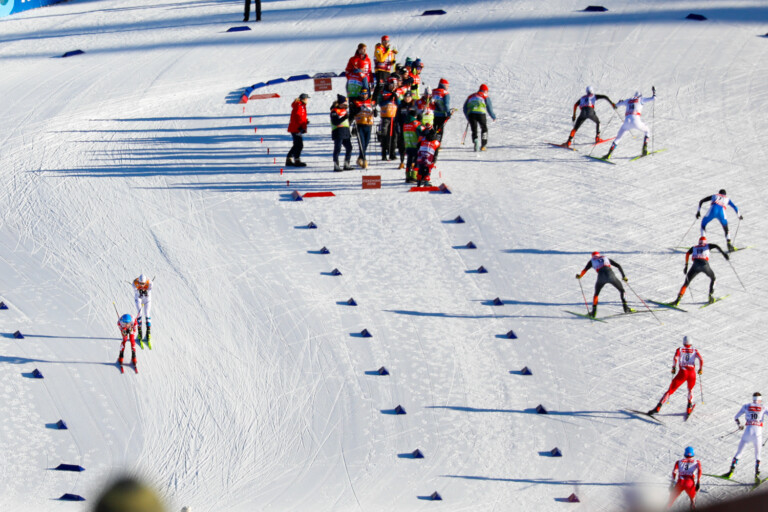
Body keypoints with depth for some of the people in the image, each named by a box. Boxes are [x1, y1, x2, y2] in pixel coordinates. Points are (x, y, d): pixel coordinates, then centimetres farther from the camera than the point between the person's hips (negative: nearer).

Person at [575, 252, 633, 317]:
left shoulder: (592, 261, 26)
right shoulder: (606, 258, 32)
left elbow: (585, 270, 15)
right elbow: (618, 266, 25)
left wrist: (580, 276, 35)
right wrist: (623, 276, 28)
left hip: (601, 277, 0)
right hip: (610, 275, 0)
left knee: (596, 294, 23)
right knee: (621, 290, 19)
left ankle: (594, 311, 14)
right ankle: (626, 308, 9)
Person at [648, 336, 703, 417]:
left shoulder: (680, 349, 12)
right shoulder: (694, 350, 16)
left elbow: (675, 358, -8)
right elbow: (701, 360, 0)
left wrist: (673, 368, 4)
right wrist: (701, 369, 14)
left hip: (683, 373, -2)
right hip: (692, 373, 2)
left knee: (670, 390, 1)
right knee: (690, 389, 33)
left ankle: (658, 407, -13)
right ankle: (689, 409, 25)